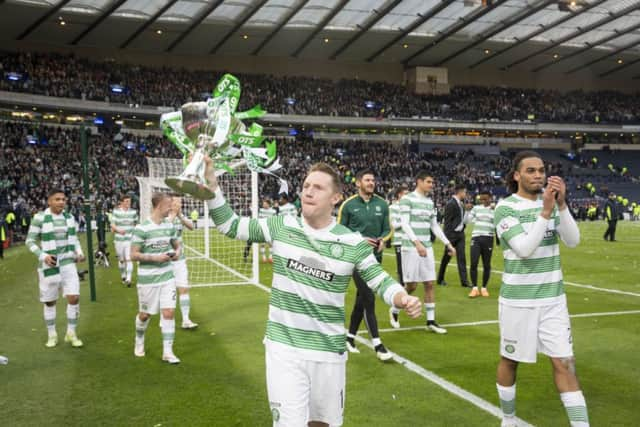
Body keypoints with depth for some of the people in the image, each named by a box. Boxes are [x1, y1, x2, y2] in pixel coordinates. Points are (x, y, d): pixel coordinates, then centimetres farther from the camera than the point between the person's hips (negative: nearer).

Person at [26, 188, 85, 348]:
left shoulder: (69, 218, 5)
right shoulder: (40, 218, -9)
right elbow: (30, 241, -6)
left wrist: (79, 252, 1)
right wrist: (43, 256, -19)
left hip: (68, 262, 3)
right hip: (49, 265, -3)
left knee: (74, 298, -5)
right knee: (50, 302, 9)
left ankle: (71, 333, 12)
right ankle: (52, 335, 27)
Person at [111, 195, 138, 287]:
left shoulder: (133, 212, 4)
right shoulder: (116, 211, 0)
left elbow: (136, 223, 17)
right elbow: (112, 224, -2)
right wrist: (118, 230, -21)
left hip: (130, 239, 0)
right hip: (119, 239, 0)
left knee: (129, 259, -12)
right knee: (121, 260, 11)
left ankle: (128, 279, -14)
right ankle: (123, 276, 30)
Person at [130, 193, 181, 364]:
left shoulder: (169, 226, 3)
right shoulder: (142, 228, -14)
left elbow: (176, 244, 19)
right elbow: (134, 255, -12)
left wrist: (177, 252, -4)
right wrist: (155, 257, -21)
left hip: (167, 277, 4)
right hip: (148, 279, -4)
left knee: (168, 313, -3)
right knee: (145, 314, 12)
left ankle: (167, 352, 6)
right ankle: (139, 341, 41)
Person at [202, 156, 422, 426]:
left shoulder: (353, 243, -5)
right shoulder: (281, 226, -3)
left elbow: (379, 280, 2)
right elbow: (230, 225, 3)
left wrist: (403, 299, -19)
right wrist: (211, 183, -8)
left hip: (328, 351, 1)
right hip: (283, 348, -1)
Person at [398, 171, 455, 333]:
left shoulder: (429, 202, 13)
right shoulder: (407, 199, -8)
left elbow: (435, 226, 18)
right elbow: (405, 224, -15)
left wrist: (448, 244, 13)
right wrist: (417, 243, -26)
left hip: (427, 248, 6)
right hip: (411, 247, -6)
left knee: (429, 284, 5)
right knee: (411, 285, -2)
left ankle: (431, 321, 12)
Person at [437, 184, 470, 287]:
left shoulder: (461, 204, 9)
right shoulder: (451, 204, -14)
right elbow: (447, 222, -15)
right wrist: (448, 238, -16)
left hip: (460, 233, 7)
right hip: (452, 234, -7)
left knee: (461, 257, 2)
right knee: (446, 258, 6)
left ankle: (464, 281, 3)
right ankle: (440, 279, 21)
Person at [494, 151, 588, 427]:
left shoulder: (551, 202, 4)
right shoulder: (505, 208, -11)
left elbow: (573, 241, -6)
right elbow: (524, 249, -21)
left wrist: (561, 204, -18)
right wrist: (545, 212, -26)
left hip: (553, 298, 4)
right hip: (519, 300, -4)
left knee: (564, 363, 1)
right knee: (510, 360, 11)